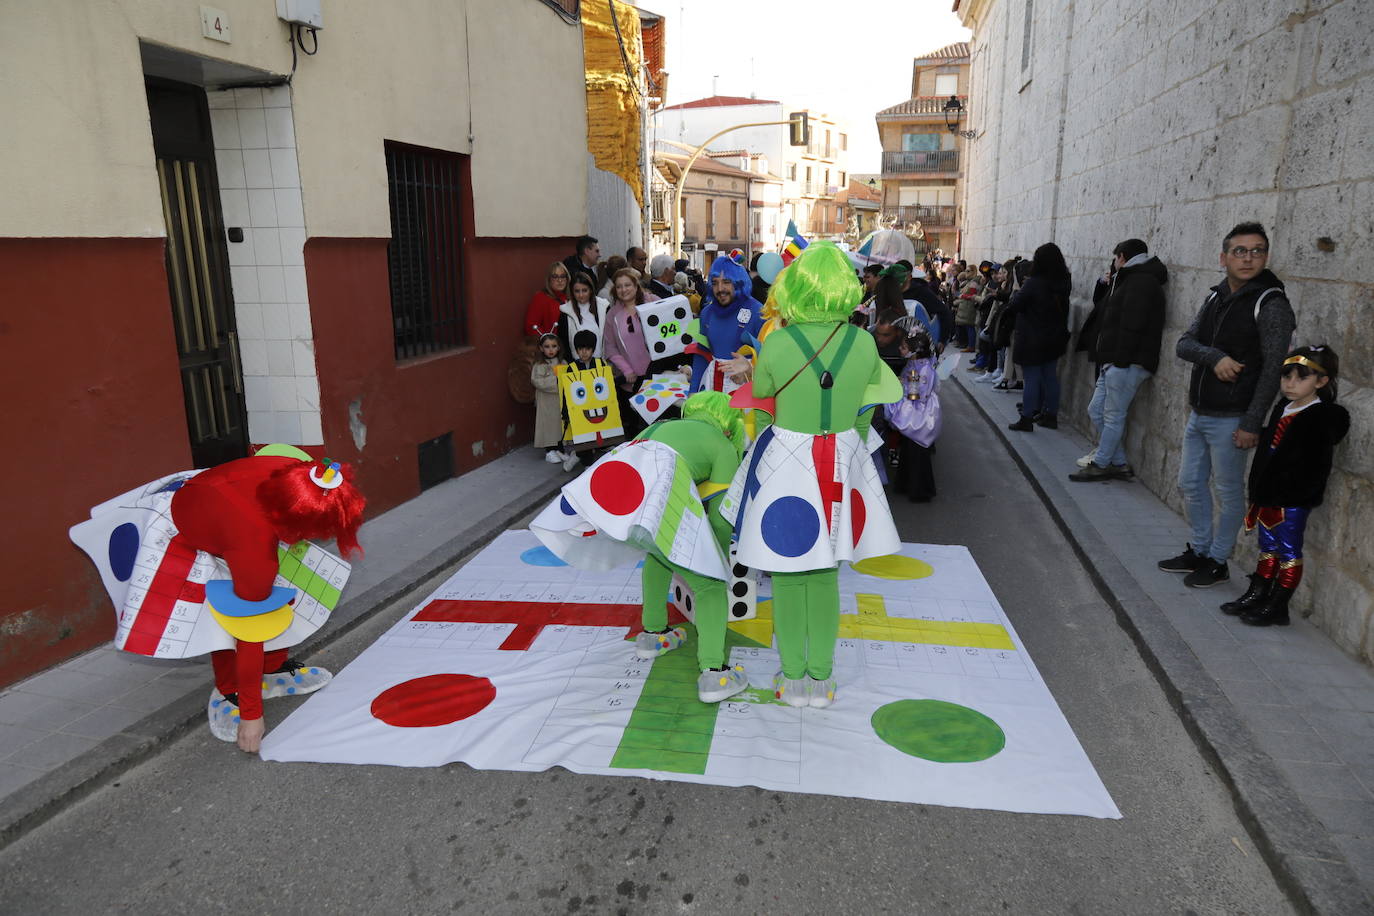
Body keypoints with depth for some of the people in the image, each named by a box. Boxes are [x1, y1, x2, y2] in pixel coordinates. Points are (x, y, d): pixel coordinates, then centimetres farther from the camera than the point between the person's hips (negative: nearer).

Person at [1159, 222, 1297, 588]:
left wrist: (1251, 423, -18)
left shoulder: (1271, 304, -12)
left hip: (1229, 419, -7)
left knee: (1228, 493, 5)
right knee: (1191, 485, 16)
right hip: (1198, 413, 7)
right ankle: (1198, 550, 32)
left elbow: (1273, 369, -15)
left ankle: (1217, 561, 19)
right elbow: (1184, 344, 3)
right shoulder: (1216, 297, 9)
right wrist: (1215, 357, -19)